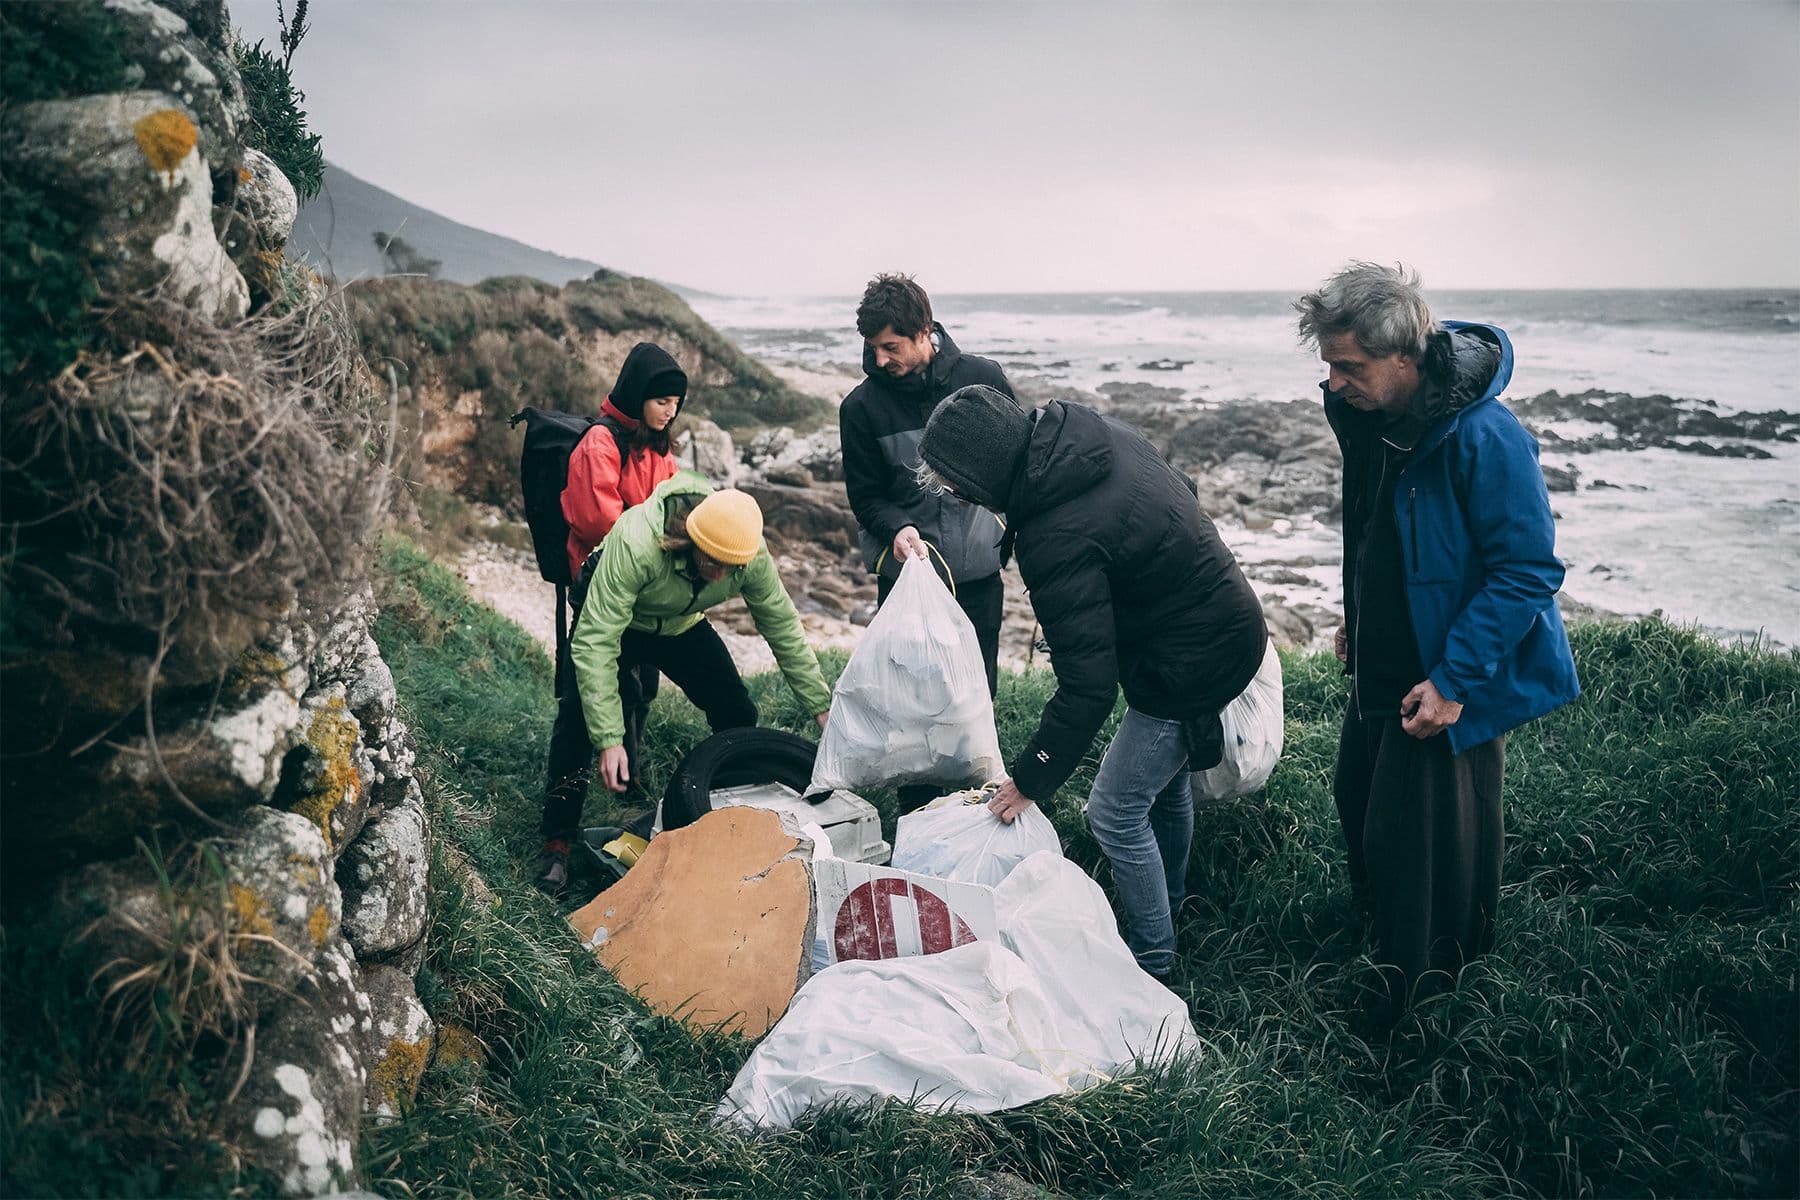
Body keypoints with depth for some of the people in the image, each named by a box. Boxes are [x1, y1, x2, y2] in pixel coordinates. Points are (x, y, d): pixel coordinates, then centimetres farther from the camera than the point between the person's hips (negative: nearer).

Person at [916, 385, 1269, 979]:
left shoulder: (1059, 540, -32)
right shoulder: (1098, 432, -7)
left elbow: (1088, 687, -28)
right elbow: (1183, 488, 11)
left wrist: (1029, 779, -16)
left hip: (1190, 667, -10)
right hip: (1228, 623, 10)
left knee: (1115, 812, 3)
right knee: (1164, 780, 27)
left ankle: (1154, 960, 20)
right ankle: (1169, 903, 49)